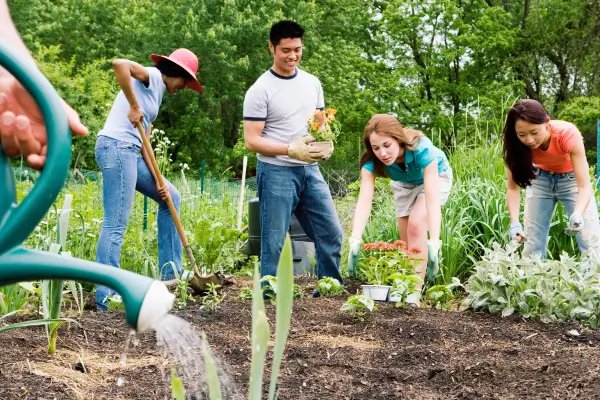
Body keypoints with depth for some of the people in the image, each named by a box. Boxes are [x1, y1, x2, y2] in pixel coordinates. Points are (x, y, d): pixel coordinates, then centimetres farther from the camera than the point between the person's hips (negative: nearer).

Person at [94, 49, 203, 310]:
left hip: (130, 153, 10)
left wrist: (158, 180, 10)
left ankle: (170, 272, 21)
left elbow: (144, 141, 19)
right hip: (116, 147, -10)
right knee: (116, 225, -11)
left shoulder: (156, 93, 24)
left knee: (170, 198, 20)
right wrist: (134, 106, -19)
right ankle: (105, 296, -10)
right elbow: (119, 64, -24)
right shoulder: (150, 77, -2)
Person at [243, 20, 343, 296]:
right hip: (276, 173, -6)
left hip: (310, 171, 6)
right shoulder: (260, 90, -8)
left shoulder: (312, 83, 10)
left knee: (331, 233, 6)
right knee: (273, 242, -2)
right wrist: (290, 149, -23)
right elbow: (252, 140, -11)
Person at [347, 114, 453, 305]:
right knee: (407, 238, 4)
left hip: (435, 176, -4)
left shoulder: (421, 149, -41)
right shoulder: (371, 160, -31)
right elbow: (364, 199, -41)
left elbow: (432, 197, -48)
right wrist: (355, 241, -55)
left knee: (416, 224, -23)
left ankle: (414, 292, -21)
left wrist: (434, 243, -58)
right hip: (404, 183, 4)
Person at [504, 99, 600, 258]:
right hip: (540, 178, 2)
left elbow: (585, 186, -37)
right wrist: (515, 223, -41)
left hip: (572, 177, -2)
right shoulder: (516, 143, -28)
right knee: (532, 241, -4)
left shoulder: (568, 134, -36)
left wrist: (577, 215, -56)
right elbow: (513, 187, -25)